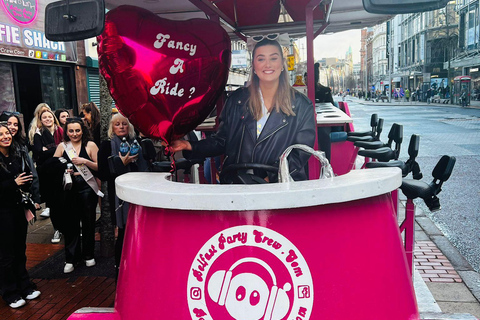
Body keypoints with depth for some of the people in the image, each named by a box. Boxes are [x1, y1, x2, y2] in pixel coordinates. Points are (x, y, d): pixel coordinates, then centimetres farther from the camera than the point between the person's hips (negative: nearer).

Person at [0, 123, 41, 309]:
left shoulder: (18, 154, 5)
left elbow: (28, 176, 14)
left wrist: (25, 184, -4)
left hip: (19, 208, 5)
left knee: (20, 249, 15)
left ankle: (24, 286, 29)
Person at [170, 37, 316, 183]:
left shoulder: (301, 105, 5)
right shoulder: (237, 100, 11)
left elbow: (301, 152, 1)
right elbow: (221, 141, 14)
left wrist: (271, 178, -12)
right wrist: (190, 146, -3)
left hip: (280, 187, -2)